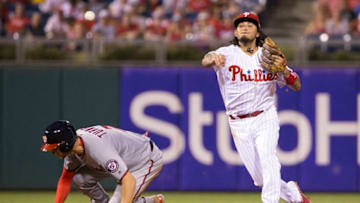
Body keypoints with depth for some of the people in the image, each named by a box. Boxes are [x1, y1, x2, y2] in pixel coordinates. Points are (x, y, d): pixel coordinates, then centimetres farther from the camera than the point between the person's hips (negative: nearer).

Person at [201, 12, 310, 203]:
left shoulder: (268, 56, 5)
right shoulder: (227, 54, -1)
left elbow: (297, 86, 6)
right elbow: (205, 60, -24)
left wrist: (284, 69, -15)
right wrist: (214, 59, -48)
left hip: (265, 118, -1)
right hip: (239, 124, 1)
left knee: (267, 157, -27)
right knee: (260, 178, 3)